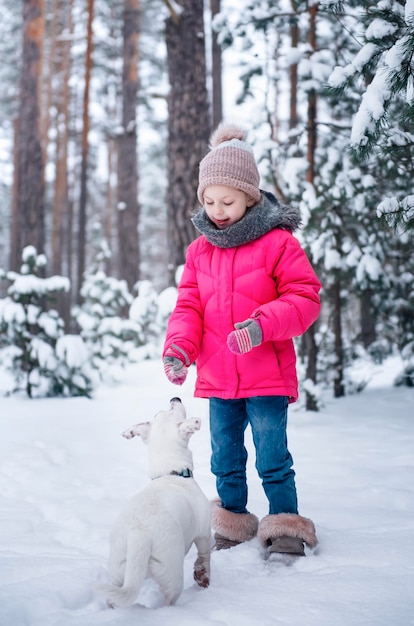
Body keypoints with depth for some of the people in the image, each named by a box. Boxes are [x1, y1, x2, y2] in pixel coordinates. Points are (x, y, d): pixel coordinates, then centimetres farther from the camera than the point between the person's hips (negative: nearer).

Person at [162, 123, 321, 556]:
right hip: (217, 379, 5)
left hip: (266, 378, -5)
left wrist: (263, 325, -26)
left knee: (273, 460, 0)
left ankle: (286, 526, 15)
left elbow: (305, 297, -10)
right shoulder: (200, 249, 7)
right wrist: (178, 348, -11)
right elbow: (189, 306, 8)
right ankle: (232, 522, 29)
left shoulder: (278, 242, -8)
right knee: (225, 461, 14)